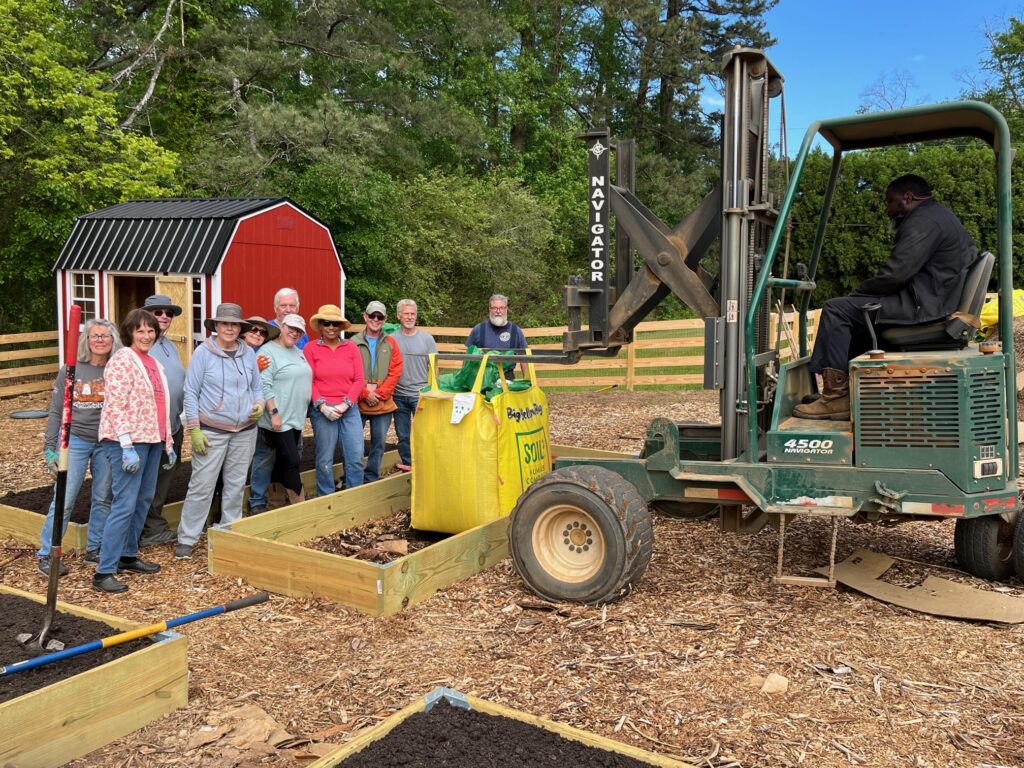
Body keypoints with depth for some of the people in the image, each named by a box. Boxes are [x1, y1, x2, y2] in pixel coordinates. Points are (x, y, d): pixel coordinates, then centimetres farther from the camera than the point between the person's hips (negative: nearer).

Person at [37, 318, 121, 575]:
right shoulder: (71, 370, -2)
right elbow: (56, 411, 2)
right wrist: (50, 447, 0)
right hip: (74, 440, -1)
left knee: (103, 499, 9)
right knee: (64, 499, -3)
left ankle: (94, 549, 25)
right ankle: (46, 555, 9)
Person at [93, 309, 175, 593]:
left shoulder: (153, 362, 14)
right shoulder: (122, 360, -11)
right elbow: (116, 406, -17)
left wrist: (168, 442, 18)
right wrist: (127, 447, -22)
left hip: (152, 440, 9)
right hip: (128, 441, -9)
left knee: (144, 499, 14)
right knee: (125, 504, -10)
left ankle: (128, 555, 27)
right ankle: (103, 572, -4)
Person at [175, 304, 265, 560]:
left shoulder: (248, 353, 6)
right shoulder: (203, 352, -6)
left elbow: (257, 387, 16)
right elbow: (191, 392, -5)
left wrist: (259, 404, -6)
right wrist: (194, 430, -10)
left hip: (245, 430, 4)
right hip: (212, 430, -4)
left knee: (236, 484, 12)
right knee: (202, 485, -4)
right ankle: (186, 539, 7)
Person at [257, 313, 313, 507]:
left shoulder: (298, 352, 15)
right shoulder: (269, 351, -10)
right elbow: (265, 386, -17)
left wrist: (303, 414, 19)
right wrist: (274, 413, -22)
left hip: (296, 418, 8)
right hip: (279, 419, -8)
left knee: (283, 461, 13)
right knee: (292, 462, -6)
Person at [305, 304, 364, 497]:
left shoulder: (351, 347, 7)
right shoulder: (311, 348, 1)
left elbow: (359, 380, 3)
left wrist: (345, 404, -8)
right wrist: (322, 405, -13)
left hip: (349, 409, 2)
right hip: (322, 411, -2)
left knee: (356, 457, 0)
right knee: (325, 460, 4)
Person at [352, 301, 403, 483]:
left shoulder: (390, 343, 7)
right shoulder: (354, 343, 0)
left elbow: (395, 372, 0)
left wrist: (380, 393, -10)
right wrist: (365, 394, -11)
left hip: (383, 403, 2)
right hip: (358, 403, -2)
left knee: (379, 443, 8)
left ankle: (371, 479, 21)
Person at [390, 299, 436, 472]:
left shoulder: (427, 338, 2)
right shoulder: (391, 339, 4)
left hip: (421, 395, -2)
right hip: (399, 396, 2)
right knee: (403, 437, 10)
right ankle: (406, 469, 21)